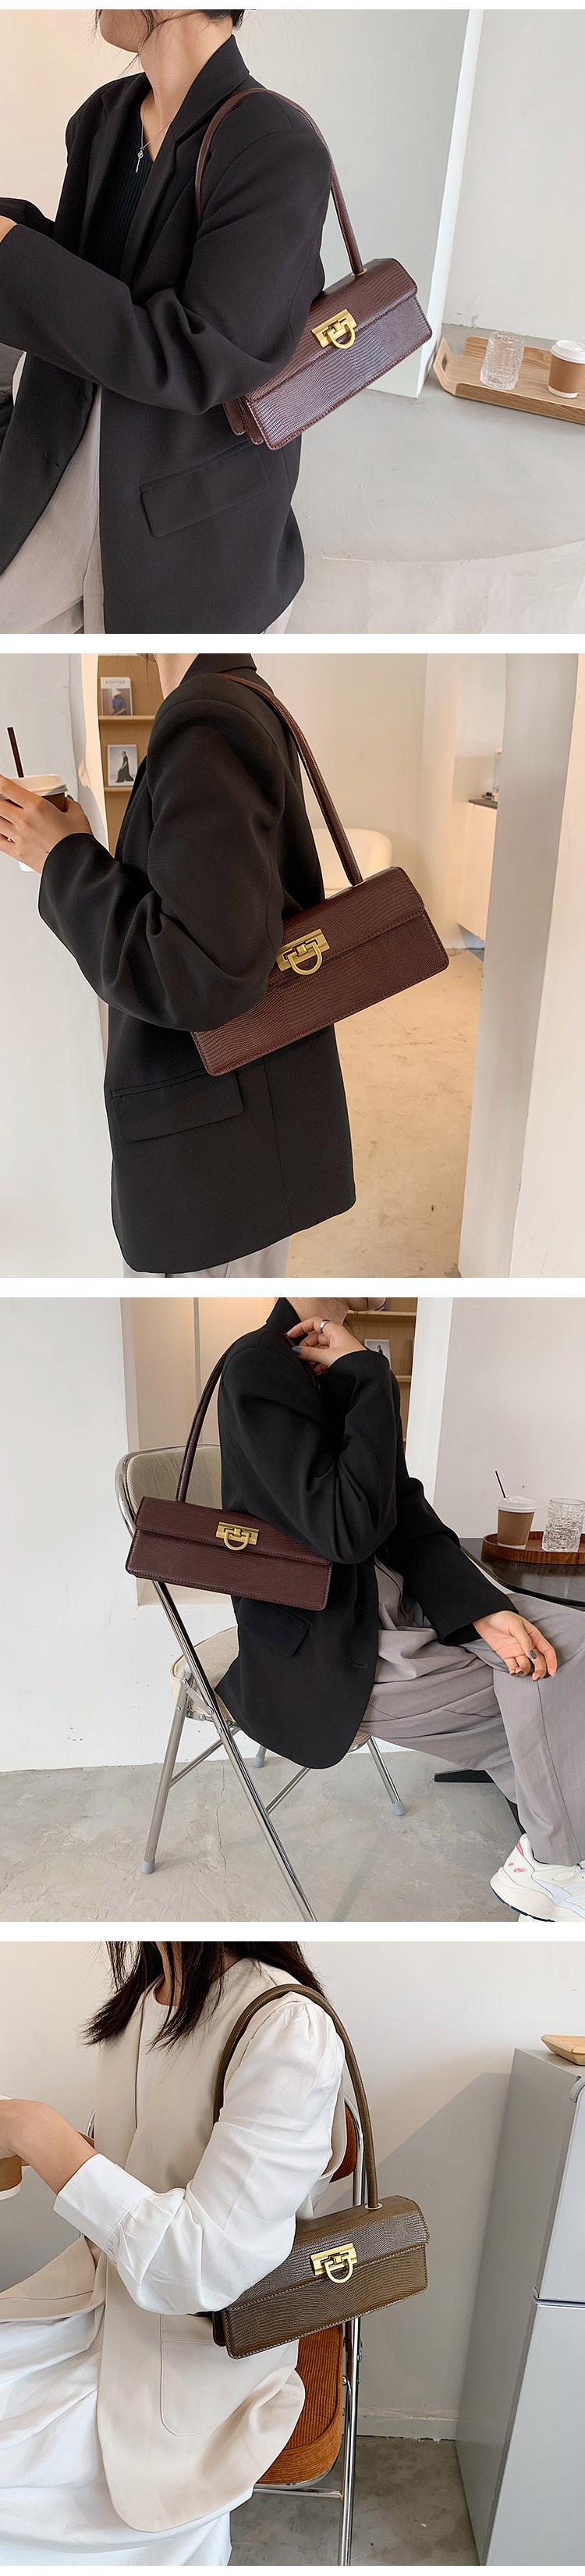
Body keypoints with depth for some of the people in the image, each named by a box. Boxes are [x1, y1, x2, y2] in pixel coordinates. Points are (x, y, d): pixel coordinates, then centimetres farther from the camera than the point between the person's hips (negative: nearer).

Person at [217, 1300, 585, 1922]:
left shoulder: (352, 1365, 3)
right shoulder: (261, 1366, -22)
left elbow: (405, 1514, 3)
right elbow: (347, 1530, -27)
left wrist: (487, 1612, -10)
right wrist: (366, 1375, -24)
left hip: (391, 1599, 7)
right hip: (324, 1655, -7)